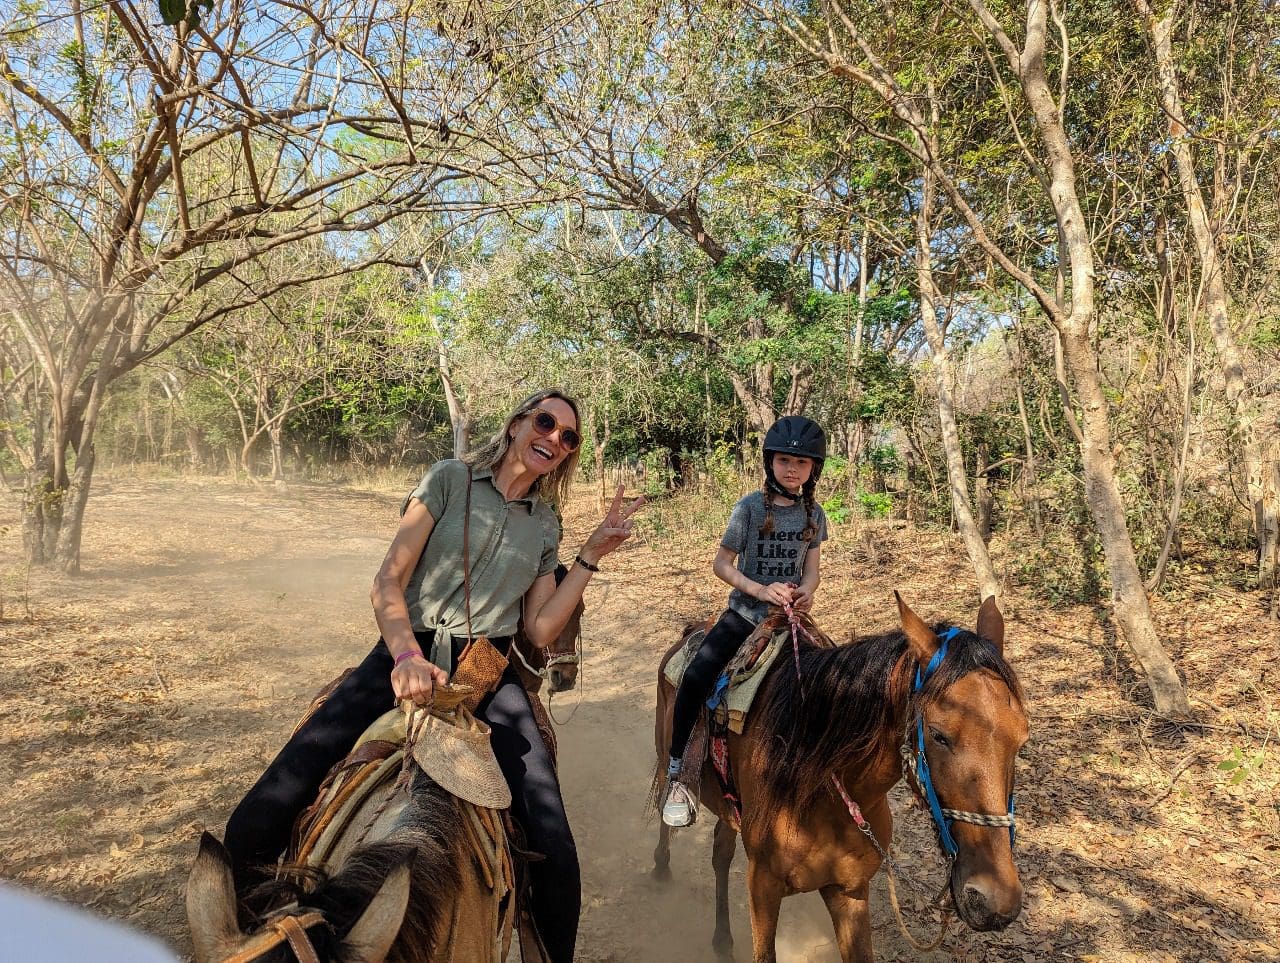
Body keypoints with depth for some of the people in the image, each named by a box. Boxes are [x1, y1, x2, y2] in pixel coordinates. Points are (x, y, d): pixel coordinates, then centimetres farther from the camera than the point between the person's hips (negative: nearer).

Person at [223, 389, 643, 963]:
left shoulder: (546, 525, 15)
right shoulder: (451, 478, 5)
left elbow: (540, 630, 9)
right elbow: (388, 582, -3)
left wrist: (593, 555, 5)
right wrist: (408, 656, -20)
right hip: (404, 656, -2)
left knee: (556, 858, -16)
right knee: (255, 824, -15)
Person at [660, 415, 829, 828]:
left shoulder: (814, 513, 4)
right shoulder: (750, 506, -7)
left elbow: (812, 568, 9)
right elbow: (721, 564, -6)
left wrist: (807, 589, -14)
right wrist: (760, 590, -20)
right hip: (745, 612, -4)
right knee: (696, 676, -23)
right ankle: (675, 773, -10)